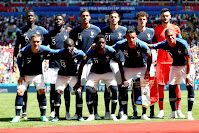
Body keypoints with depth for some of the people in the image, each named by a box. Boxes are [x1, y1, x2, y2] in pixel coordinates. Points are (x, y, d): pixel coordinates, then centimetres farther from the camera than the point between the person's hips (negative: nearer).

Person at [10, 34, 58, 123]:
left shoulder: (44, 50, -21)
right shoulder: (24, 51, -23)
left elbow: (55, 52, -4)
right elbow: (19, 60, -5)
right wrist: (21, 75, -5)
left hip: (38, 75, 1)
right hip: (25, 74, -1)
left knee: (41, 92, -9)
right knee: (20, 92, -11)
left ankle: (43, 116, 3)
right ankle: (17, 116, -5)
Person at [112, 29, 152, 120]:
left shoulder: (141, 45, -25)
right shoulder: (121, 44, -23)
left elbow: (149, 56, -10)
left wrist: (148, 70, -10)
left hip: (141, 68, -1)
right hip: (127, 68, 1)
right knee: (123, 89, -6)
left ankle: (144, 114, 4)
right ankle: (125, 114, 2)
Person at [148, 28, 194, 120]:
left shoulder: (182, 43, -27)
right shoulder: (164, 44, -15)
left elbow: (188, 59, -22)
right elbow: (150, 46, -4)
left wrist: (188, 75, -23)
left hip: (186, 66, -4)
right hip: (175, 67, 5)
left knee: (190, 87, -16)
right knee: (171, 87, 0)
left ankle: (189, 113, -12)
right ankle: (173, 112, 11)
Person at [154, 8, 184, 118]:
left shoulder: (176, 29, 7)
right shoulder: (156, 29, 9)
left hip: (174, 59, -1)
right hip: (161, 59, 1)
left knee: (176, 84, -2)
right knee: (160, 84, -2)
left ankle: (178, 109, 1)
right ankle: (161, 110, 3)